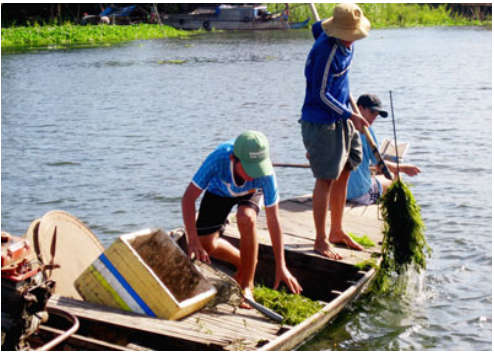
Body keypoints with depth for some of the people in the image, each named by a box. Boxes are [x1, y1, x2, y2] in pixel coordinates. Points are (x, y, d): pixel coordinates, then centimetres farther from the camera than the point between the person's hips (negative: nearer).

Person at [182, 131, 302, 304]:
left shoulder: (265, 173, -40)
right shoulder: (218, 158, -43)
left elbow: (273, 220, -31)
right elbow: (188, 198, -35)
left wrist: (281, 266, -31)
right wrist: (193, 241, -42)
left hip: (250, 192, -1)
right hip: (219, 190, 1)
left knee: (246, 219, -34)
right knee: (206, 244, -8)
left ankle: (246, 285, -17)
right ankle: (244, 264, 24)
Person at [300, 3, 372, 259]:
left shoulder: (344, 44, 4)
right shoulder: (326, 51, -23)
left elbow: (317, 27, 26)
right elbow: (321, 94, -21)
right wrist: (350, 115, -22)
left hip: (340, 119, 9)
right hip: (322, 122, -9)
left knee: (343, 174, 14)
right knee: (326, 179, -5)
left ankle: (336, 231, 28)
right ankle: (321, 241, 5)